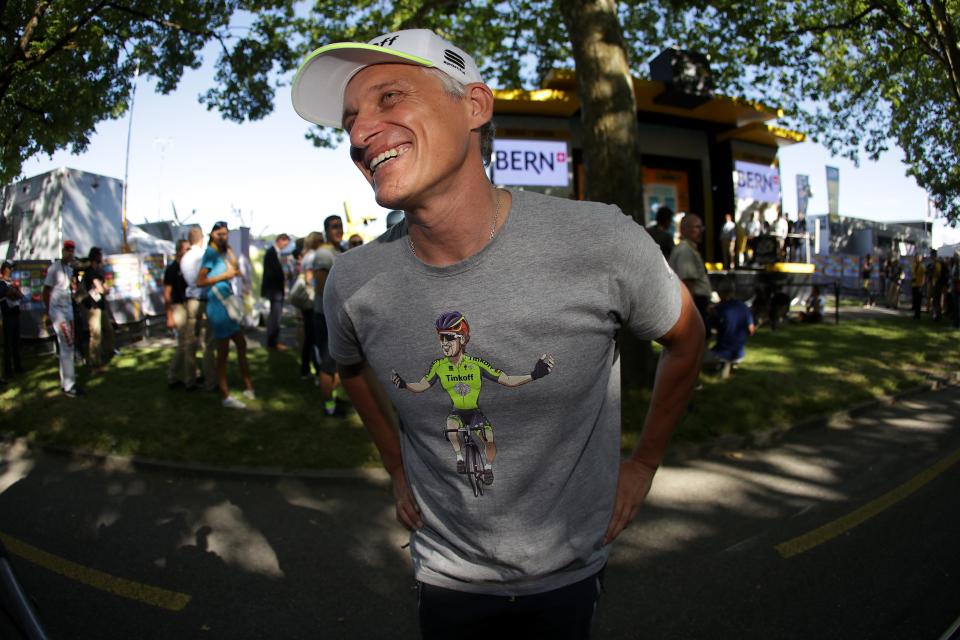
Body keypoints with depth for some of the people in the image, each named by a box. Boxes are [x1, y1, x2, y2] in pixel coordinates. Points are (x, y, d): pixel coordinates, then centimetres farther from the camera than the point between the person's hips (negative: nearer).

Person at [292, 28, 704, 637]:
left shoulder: (603, 244, -23)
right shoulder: (353, 285, -16)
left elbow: (686, 339, -3)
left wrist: (645, 463, 1)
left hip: (574, 568, -1)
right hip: (449, 577, 1)